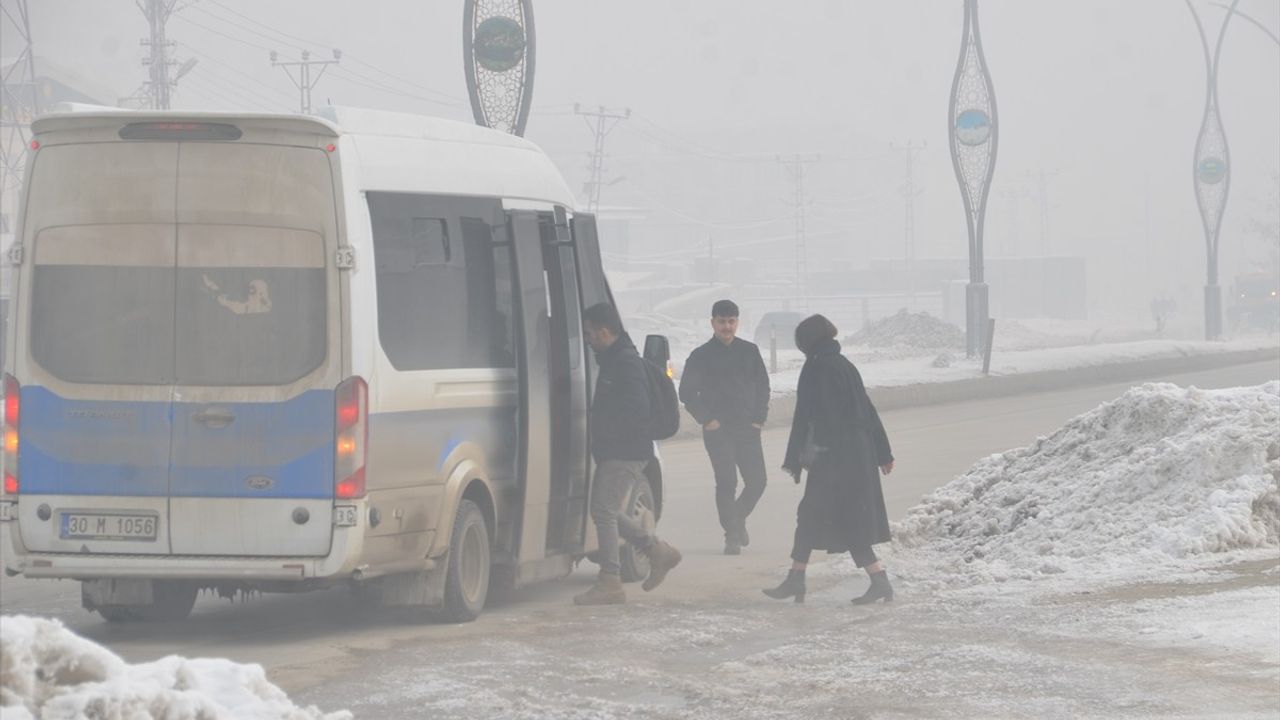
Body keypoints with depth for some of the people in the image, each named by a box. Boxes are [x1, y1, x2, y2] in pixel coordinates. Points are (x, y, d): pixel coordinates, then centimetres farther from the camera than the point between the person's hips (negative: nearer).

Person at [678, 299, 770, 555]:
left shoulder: (749, 352, 10)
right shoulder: (701, 356, 1)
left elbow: (763, 386, 16)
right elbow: (687, 392, 4)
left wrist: (759, 418, 4)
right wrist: (706, 419, -6)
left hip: (747, 428, 3)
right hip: (717, 430, -3)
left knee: (757, 482, -1)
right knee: (726, 483, -9)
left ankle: (738, 518, 25)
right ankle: (732, 535, -3)